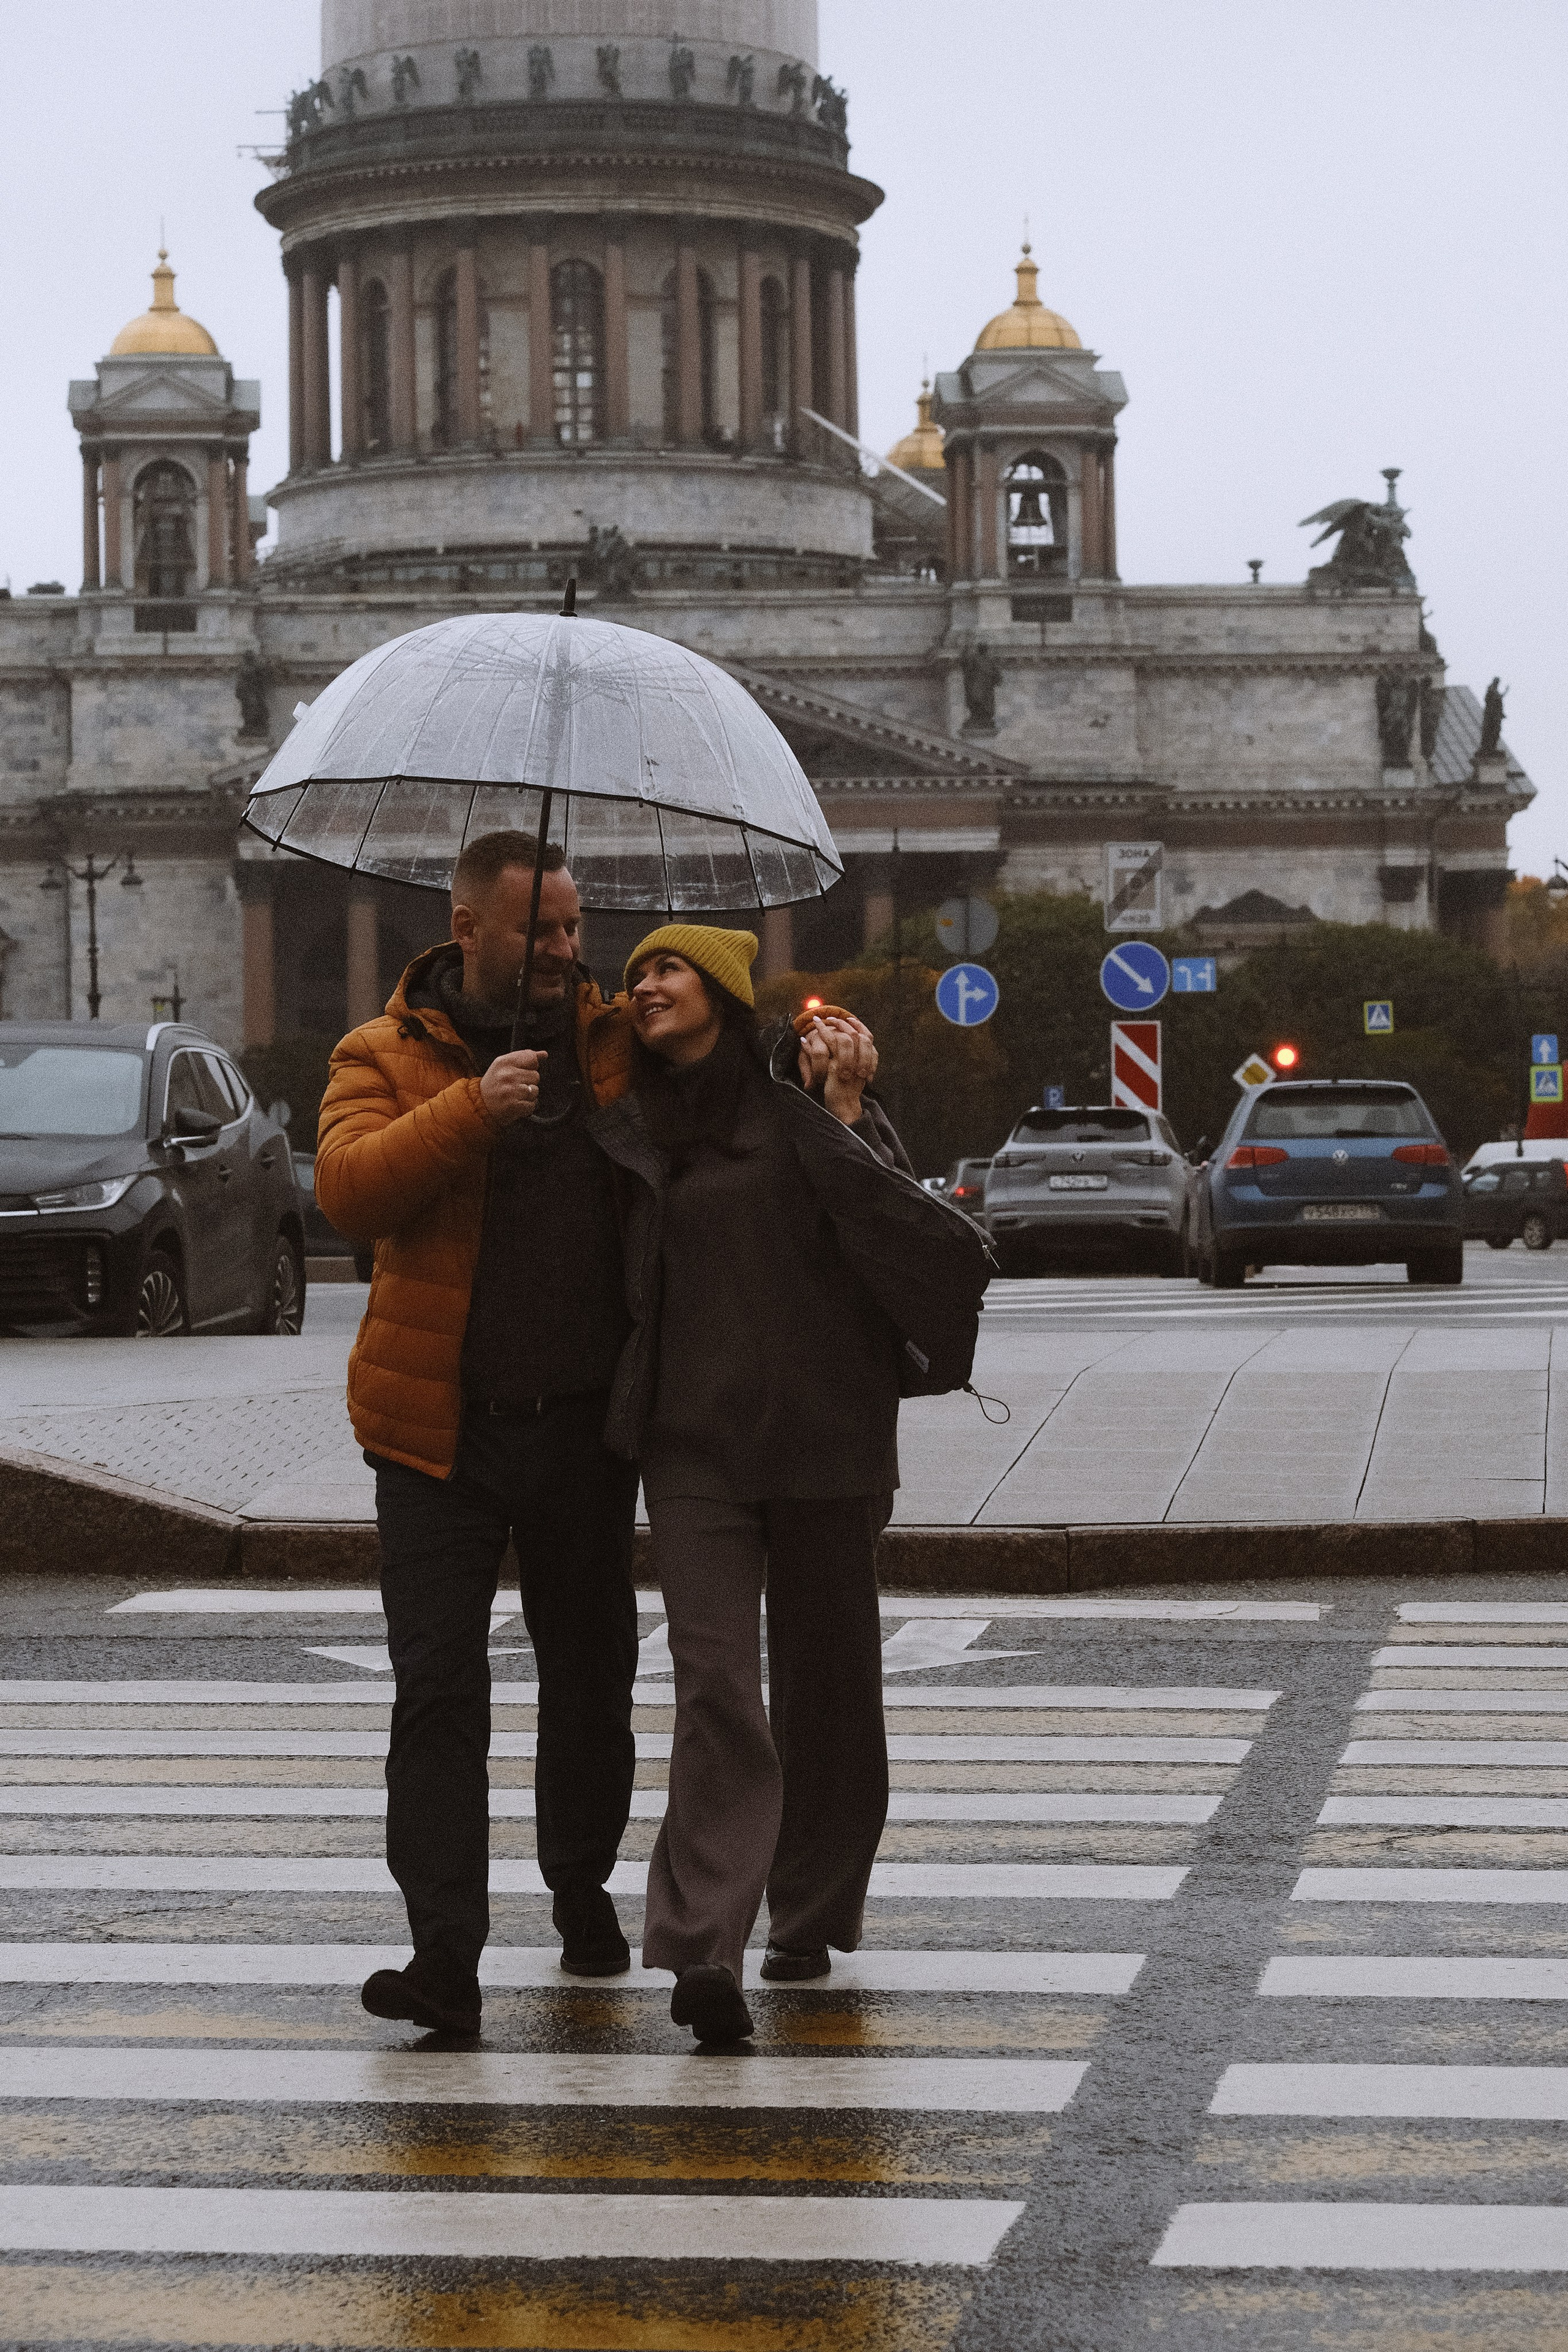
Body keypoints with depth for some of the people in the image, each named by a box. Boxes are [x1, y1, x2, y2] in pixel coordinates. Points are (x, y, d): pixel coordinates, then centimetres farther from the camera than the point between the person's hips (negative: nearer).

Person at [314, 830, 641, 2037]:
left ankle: (583, 1885, 36)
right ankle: (446, 1952, -10)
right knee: (438, 1687, -8)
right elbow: (349, 1187, -16)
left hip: (585, 1424, 3)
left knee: (591, 1672, 15)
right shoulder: (386, 1057, 1)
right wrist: (473, 1109, -28)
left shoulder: (617, 1042, 8)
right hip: (441, 1427, -2)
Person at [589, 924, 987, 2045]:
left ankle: (813, 1913, 26)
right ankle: (702, 1950, -20)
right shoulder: (637, 1128, 12)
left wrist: (839, 1121, -14)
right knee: (717, 1683, -11)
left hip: (821, 1433, -1)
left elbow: (902, 1229, -10)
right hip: (692, 1438, 2)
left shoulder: (808, 1108, 0)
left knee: (825, 1680, 8)